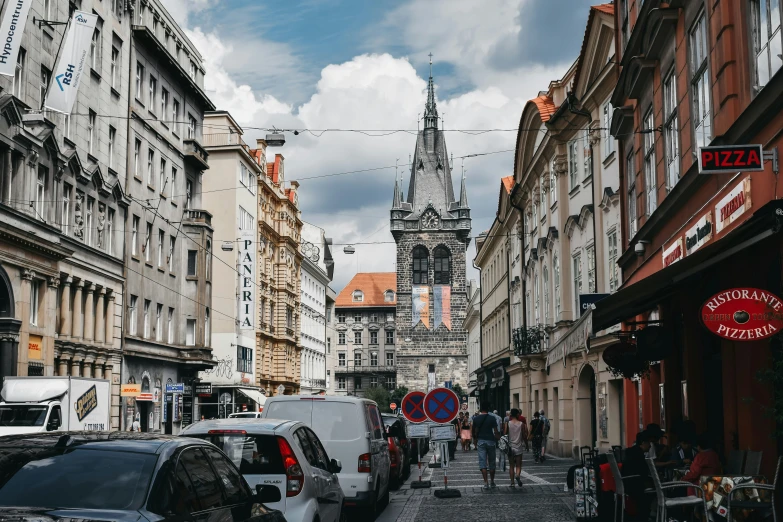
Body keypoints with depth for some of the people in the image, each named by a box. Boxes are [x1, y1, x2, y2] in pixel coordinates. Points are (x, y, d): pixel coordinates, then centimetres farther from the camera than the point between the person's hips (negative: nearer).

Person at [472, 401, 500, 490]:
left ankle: (486, 482, -12)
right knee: (491, 462, 11)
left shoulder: (476, 418, 1)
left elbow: (475, 432, 5)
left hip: (481, 441, 1)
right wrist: (497, 439, 8)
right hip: (490, 441, -1)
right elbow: (496, 432, -5)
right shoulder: (492, 418, -5)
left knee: (482, 462, -1)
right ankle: (492, 482, 19)